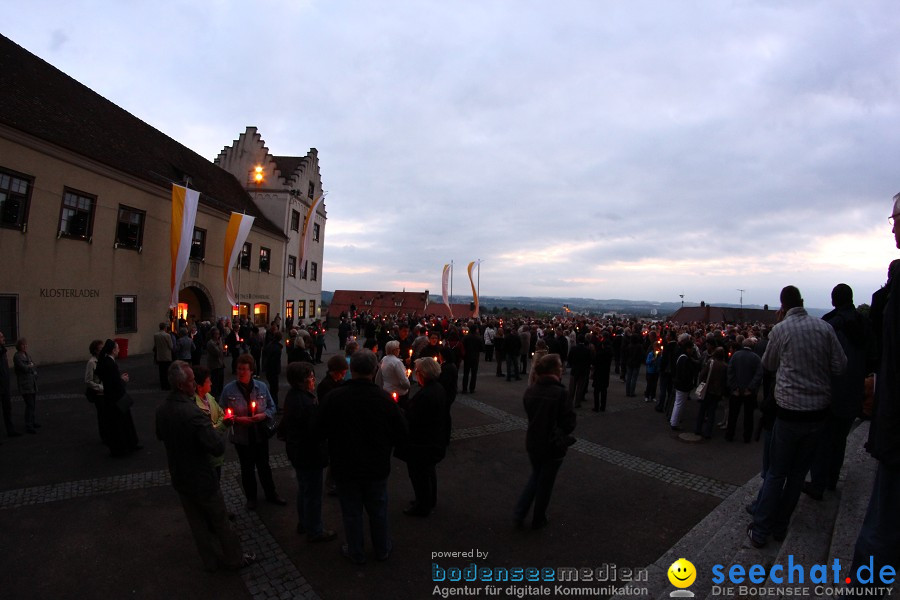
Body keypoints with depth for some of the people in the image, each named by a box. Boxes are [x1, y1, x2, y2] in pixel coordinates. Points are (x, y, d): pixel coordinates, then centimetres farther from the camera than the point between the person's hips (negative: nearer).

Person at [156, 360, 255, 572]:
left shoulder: (161, 410, -7)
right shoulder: (192, 413, -33)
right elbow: (218, 447, -33)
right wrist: (213, 430, -16)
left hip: (179, 479, 7)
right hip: (202, 480, -7)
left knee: (198, 523, 22)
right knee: (220, 522, 13)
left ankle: (211, 561, 38)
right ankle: (234, 559, 31)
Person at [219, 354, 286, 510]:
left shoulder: (262, 387, -8)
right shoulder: (228, 390, -12)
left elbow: (272, 407, 1)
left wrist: (264, 415, -17)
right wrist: (237, 419, -21)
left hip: (261, 435, 1)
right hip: (242, 437, -1)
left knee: (264, 466, 17)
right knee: (247, 468, 17)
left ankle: (271, 494, 37)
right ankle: (251, 497, 39)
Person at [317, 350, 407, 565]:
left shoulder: (334, 397, -20)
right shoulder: (384, 398, -19)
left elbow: (322, 431, -9)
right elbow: (401, 436, -11)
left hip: (345, 468, 0)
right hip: (377, 467, 1)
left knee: (352, 511, 19)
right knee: (378, 509, 21)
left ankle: (356, 552, 37)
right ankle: (382, 549, 40)